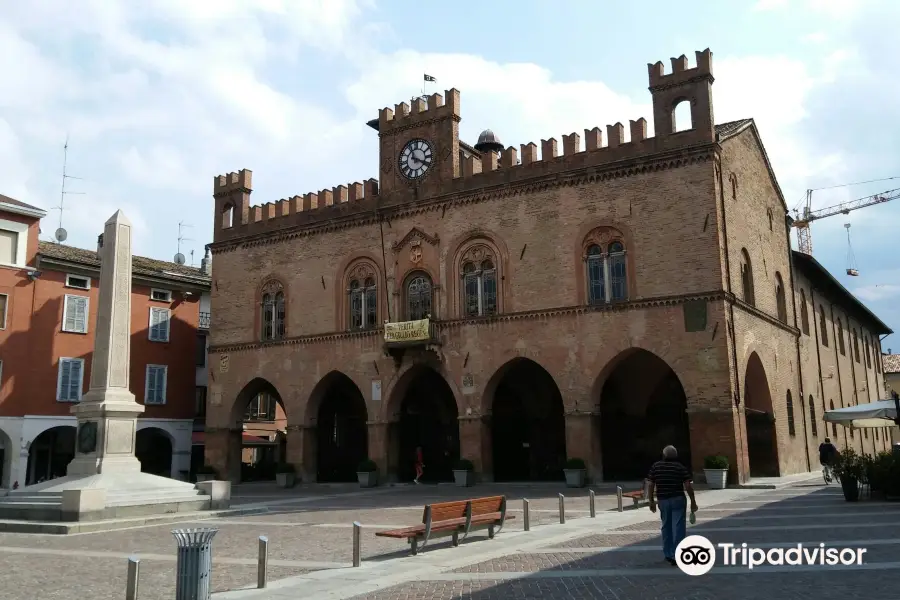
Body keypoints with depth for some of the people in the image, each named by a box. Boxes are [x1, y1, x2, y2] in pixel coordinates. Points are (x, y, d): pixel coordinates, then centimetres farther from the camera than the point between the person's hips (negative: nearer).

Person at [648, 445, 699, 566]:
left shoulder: (655, 467, 3)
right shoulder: (680, 467, -4)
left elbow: (651, 485, 3)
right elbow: (688, 486, -9)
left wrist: (651, 501, 11)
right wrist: (693, 502, -2)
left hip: (663, 500, 3)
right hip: (678, 500, -3)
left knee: (666, 527, 16)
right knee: (678, 527, -2)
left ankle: (668, 554, 22)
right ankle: (676, 555, -8)